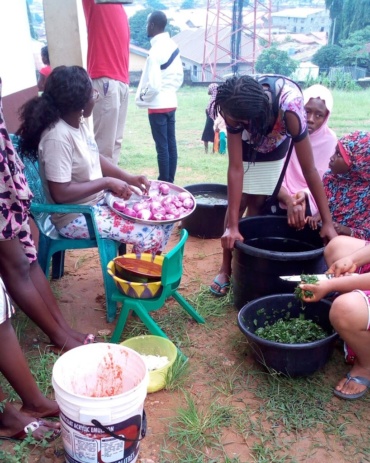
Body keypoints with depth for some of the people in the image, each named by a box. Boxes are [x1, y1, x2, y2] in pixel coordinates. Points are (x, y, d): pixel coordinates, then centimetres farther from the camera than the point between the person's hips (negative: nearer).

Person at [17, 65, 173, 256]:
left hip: (98, 200, 9)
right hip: (76, 217, -9)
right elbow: (60, 193, -27)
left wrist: (130, 178, 0)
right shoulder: (58, 137, -27)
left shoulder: (79, 123, 0)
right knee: (151, 236, -17)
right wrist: (107, 182, -21)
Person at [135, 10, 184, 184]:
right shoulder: (173, 46, 7)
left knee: (162, 147, -2)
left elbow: (153, 84, -20)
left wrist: (142, 97, -4)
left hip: (158, 105, -8)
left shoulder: (155, 50, -17)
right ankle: (170, 181, 19)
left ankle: (164, 183, 5)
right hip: (171, 102, 8)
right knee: (171, 144, 10)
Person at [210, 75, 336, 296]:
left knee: (258, 202, -3)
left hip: (275, 145, 0)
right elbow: (236, 168, -39)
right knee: (239, 199, -6)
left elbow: (310, 170, -39)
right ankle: (226, 267, 6)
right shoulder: (234, 107, -41)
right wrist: (232, 226, -40)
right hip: (247, 142, 1)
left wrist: (327, 222, -37)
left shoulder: (289, 108, -46)